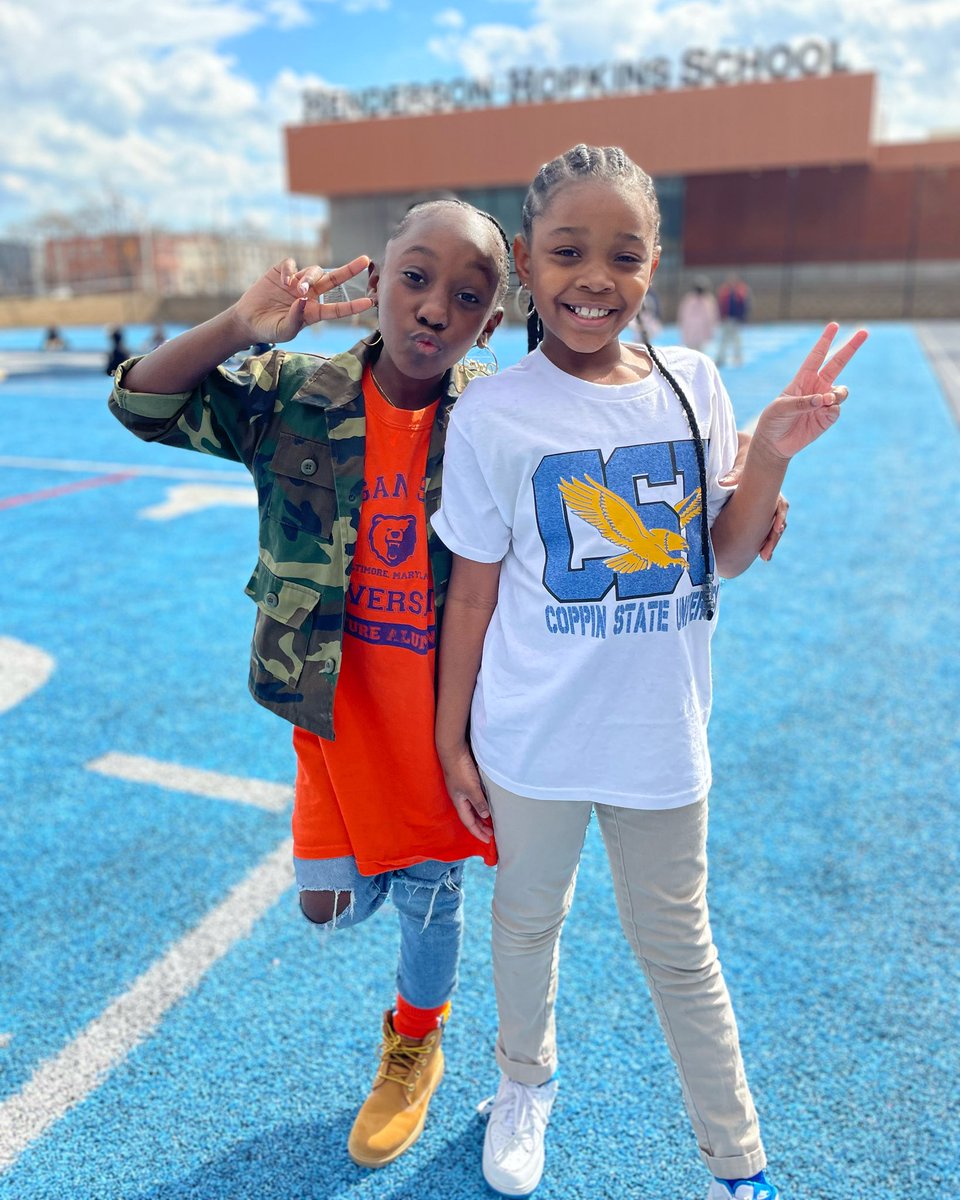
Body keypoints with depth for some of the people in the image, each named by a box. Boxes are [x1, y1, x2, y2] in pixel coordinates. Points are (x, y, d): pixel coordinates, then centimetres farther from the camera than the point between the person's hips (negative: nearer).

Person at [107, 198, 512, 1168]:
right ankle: (384, 873, 48)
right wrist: (243, 326, -25)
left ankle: (414, 1049, 48)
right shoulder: (297, 398, -9)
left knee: (429, 895, 16)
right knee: (328, 903, 9)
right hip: (339, 701, 1)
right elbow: (142, 402, -11)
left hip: (447, 706, -1)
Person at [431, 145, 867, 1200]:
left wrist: (770, 455, -13)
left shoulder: (691, 383, -4)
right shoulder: (494, 414, -12)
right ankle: (526, 1082, 52)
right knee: (528, 919, 21)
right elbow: (473, 592, -5)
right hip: (532, 741, -1)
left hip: (661, 736, 2)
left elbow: (727, 558, 3)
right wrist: (451, 738, 0)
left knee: (678, 948, 17)